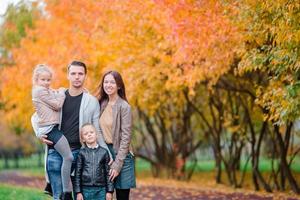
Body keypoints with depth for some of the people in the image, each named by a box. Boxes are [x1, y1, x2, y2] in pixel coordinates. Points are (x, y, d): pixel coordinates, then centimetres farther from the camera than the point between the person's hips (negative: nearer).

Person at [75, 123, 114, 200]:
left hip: (101, 190, 0)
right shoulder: (82, 153, 2)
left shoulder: (104, 152, 3)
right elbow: (78, 173, 4)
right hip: (86, 190, 0)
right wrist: (78, 192, 0)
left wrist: (109, 191, 2)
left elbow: (108, 172, 5)